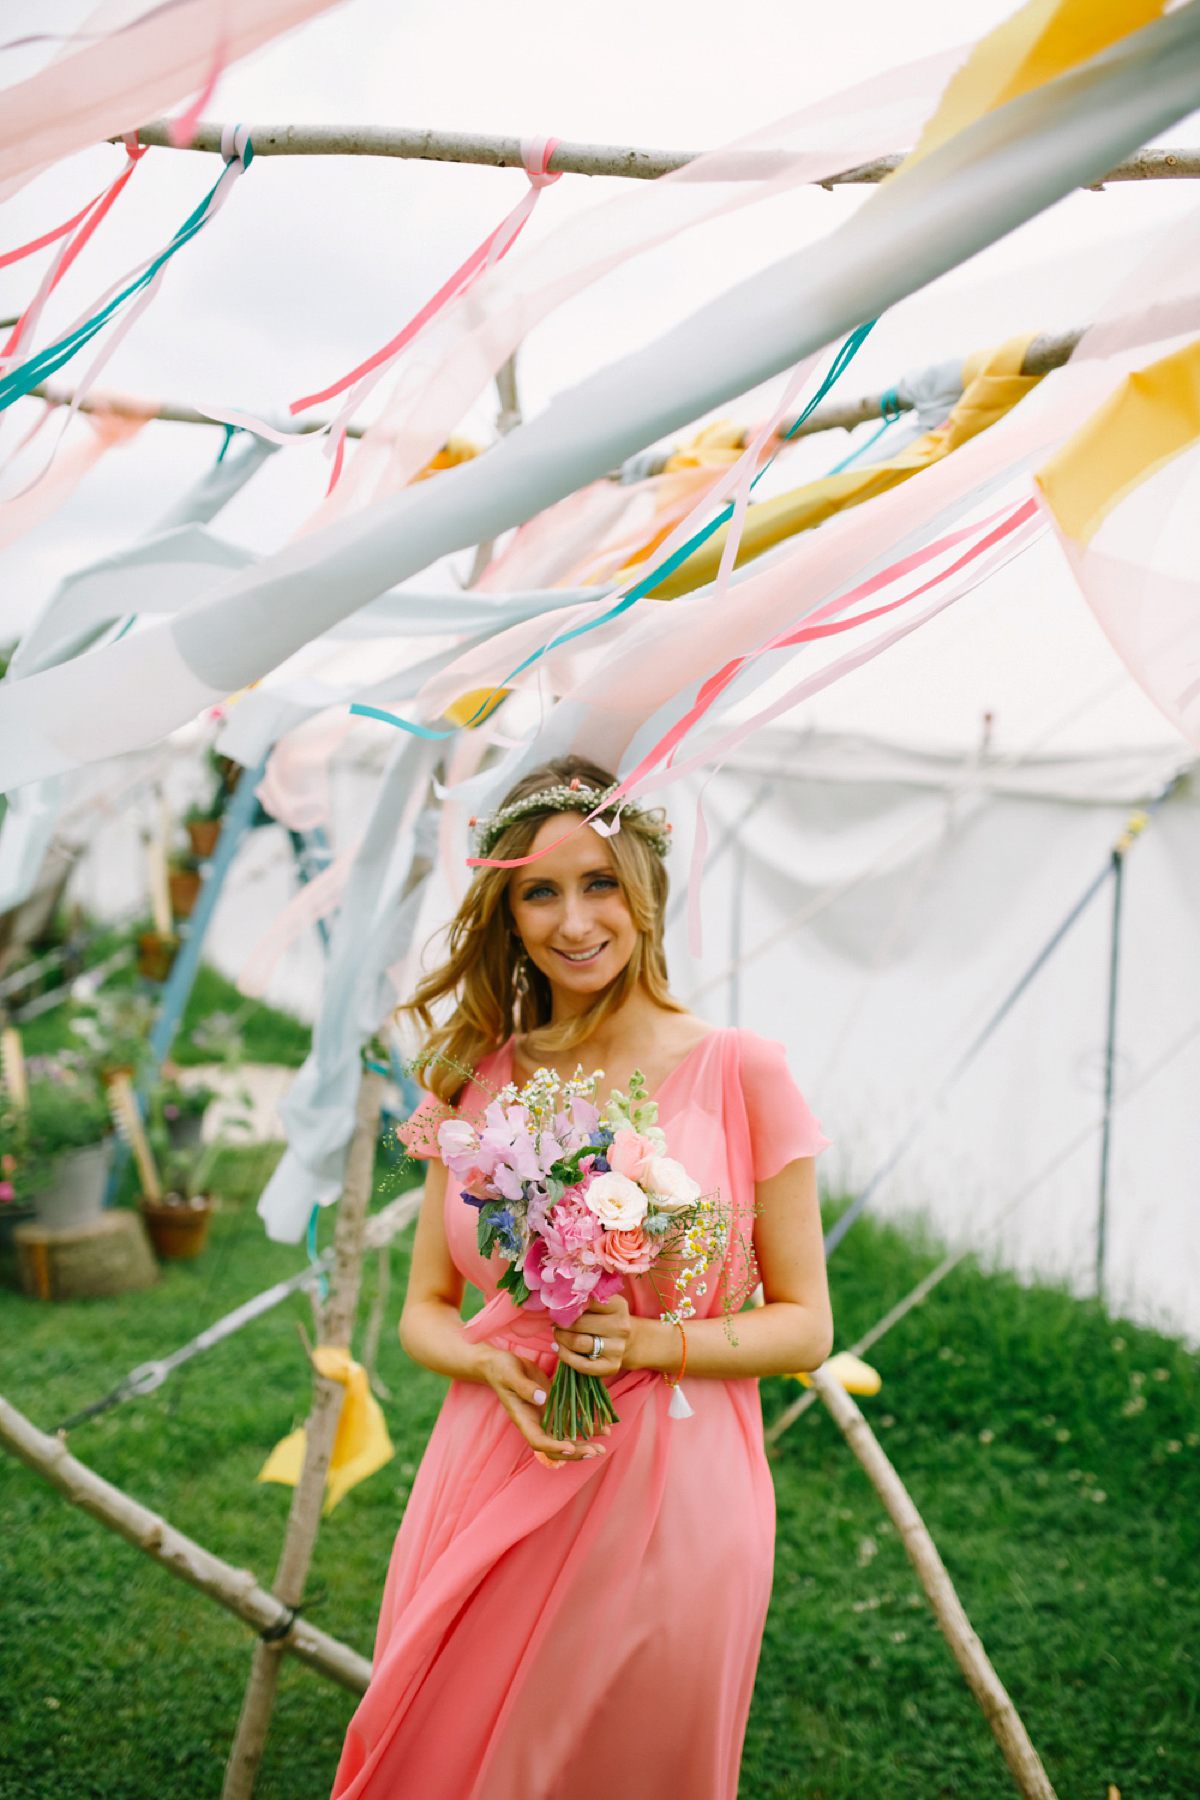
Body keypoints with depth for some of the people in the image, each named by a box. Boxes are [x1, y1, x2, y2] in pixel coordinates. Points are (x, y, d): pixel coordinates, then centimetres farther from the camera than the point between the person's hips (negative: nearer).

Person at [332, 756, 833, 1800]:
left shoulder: (737, 1071, -7)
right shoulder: (478, 1077, 3)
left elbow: (805, 1326, -3)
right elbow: (425, 1310, 10)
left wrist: (651, 1342, -18)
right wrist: (496, 1366, -11)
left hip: (668, 1503, -2)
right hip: (490, 1486, 3)